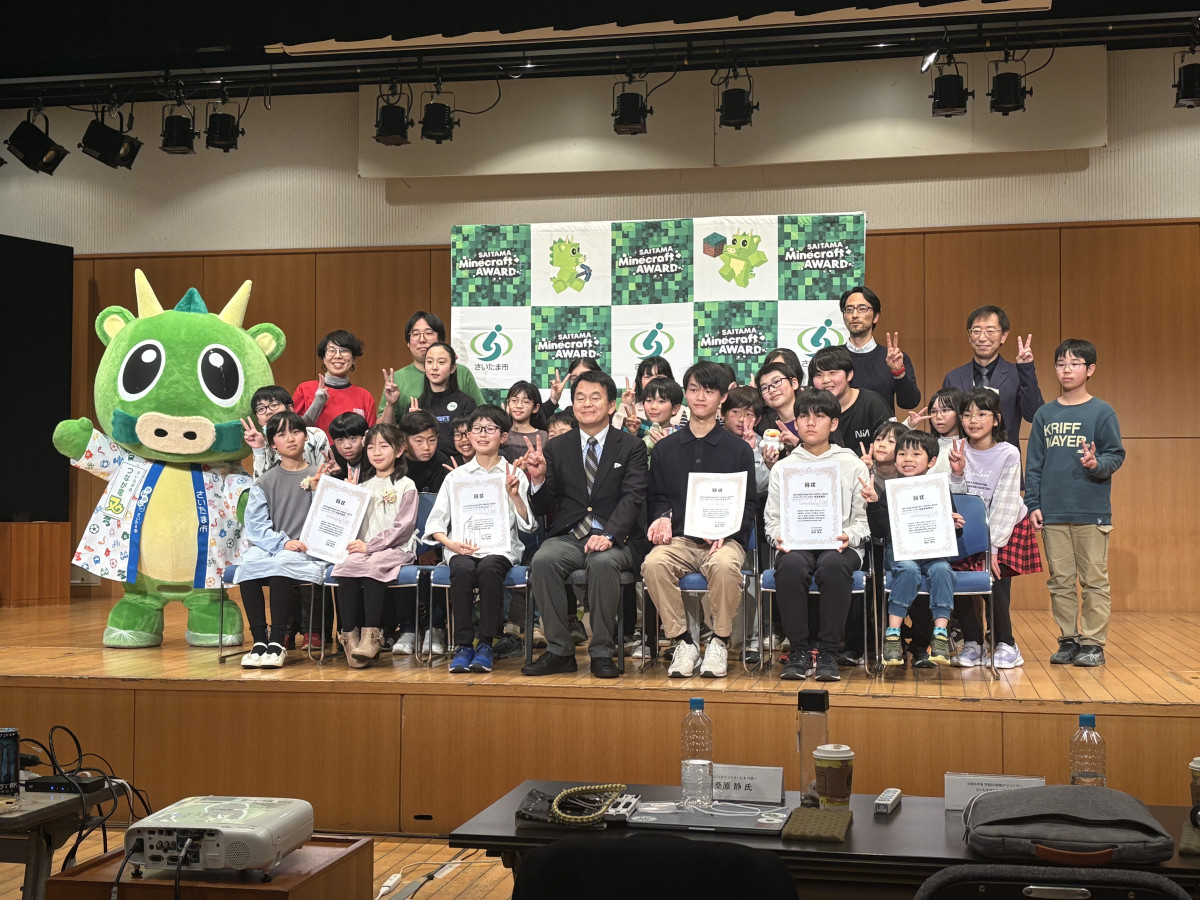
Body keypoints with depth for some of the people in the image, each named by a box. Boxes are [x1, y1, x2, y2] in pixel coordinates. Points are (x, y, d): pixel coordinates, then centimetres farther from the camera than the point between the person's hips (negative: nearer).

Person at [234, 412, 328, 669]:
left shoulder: (319, 476, 8)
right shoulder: (265, 482, 12)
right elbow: (255, 524, 1)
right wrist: (282, 543, -14)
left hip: (307, 550, -2)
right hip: (270, 546, 2)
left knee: (280, 564, -35)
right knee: (248, 565, -31)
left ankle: (277, 643, -27)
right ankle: (259, 640, -21)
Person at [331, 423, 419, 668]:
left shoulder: (406, 486, 5)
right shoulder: (365, 486, 22)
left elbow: (403, 527, -6)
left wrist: (370, 546, -13)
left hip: (396, 549, -4)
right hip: (363, 548, 5)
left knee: (372, 567, -35)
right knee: (345, 568, -28)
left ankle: (371, 635, -34)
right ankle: (349, 634, -28)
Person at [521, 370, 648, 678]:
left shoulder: (631, 447, 8)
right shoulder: (555, 448, 13)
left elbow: (632, 498, -6)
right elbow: (543, 509, 11)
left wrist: (609, 535, -23)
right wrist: (538, 479, -11)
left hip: (614, 540, -2)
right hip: (567, 536, 2)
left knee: (602, 563, -35)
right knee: (543, 561, -30)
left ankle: (602, 652, -21)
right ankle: (559, 650, -18)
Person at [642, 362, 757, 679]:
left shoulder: (738, 448, 11)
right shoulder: (665, 448, 17)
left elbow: (749, 504, 8)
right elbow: (657, 498, 16)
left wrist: (726, 529, -10)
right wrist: (662, 518, -6)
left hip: (724, 539, -2)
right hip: (678, 538, 2)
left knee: (724, 565, -37)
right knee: (653, 564, -32)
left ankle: (719, 642, -16)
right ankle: (683, 641, -17)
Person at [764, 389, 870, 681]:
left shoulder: (853, 466, 13)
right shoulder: (783, 467, 17)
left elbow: (863, 519, 8)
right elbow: (772, 519, 14)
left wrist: (849, 536, -13)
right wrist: (779, 536, -8)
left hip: (837, 545, -1)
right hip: (795, 544, 1)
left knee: (833, 565, -37)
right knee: (790, 566, -35)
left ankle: (828, 651, -25)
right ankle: (799, 648, -22)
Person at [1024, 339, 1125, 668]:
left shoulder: (1102, 413, 1)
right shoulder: (1044, 415, 10)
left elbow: (1116, 455, -1)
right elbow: (1033, 464, 10)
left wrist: (1098, 464, -22)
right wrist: (1033, 504, 3)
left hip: (1091, 512, -3)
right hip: (1052, 514, 3)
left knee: (1094, 580, 0)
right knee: (1060, 582, 7)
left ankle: (1093, 643, 8)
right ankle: (1068, 640, 16)